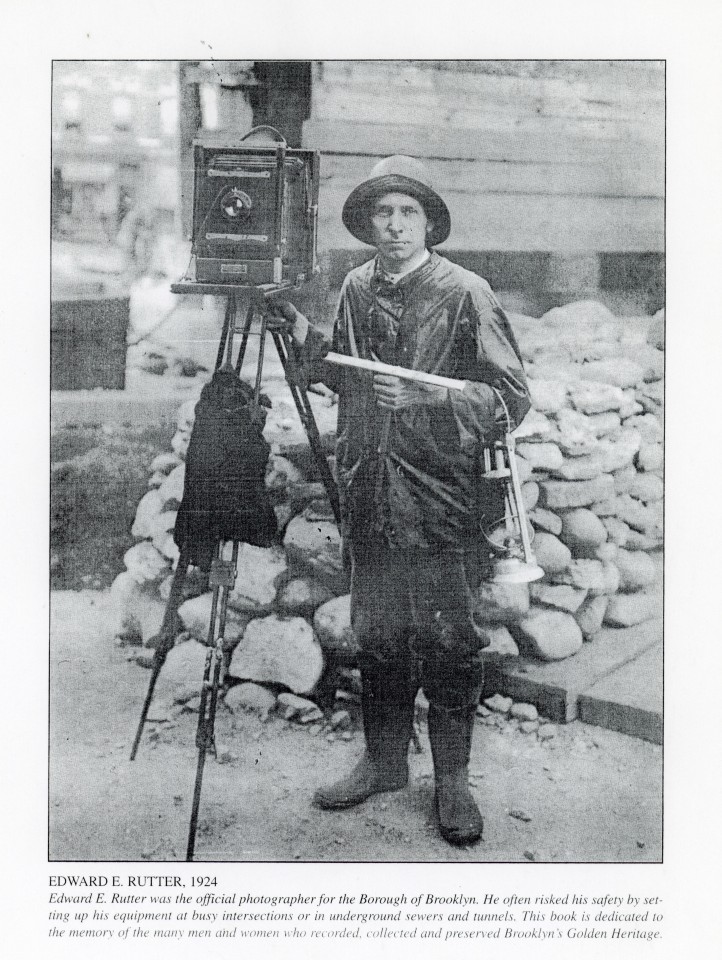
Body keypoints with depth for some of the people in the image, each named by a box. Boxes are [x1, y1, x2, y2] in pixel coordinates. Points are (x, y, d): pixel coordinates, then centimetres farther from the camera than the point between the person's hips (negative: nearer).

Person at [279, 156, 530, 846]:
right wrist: (305, 338, 4)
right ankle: (385, 759, 30)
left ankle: (452, 778, 19)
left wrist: (419, 396, -20)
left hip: (441, 499, -4)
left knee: (446, 639, 2)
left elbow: (511, 395, -9)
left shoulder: (465, 294, -7)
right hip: (370, 496, 5)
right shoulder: (357, 289, 9)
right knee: (376, 634, 13)